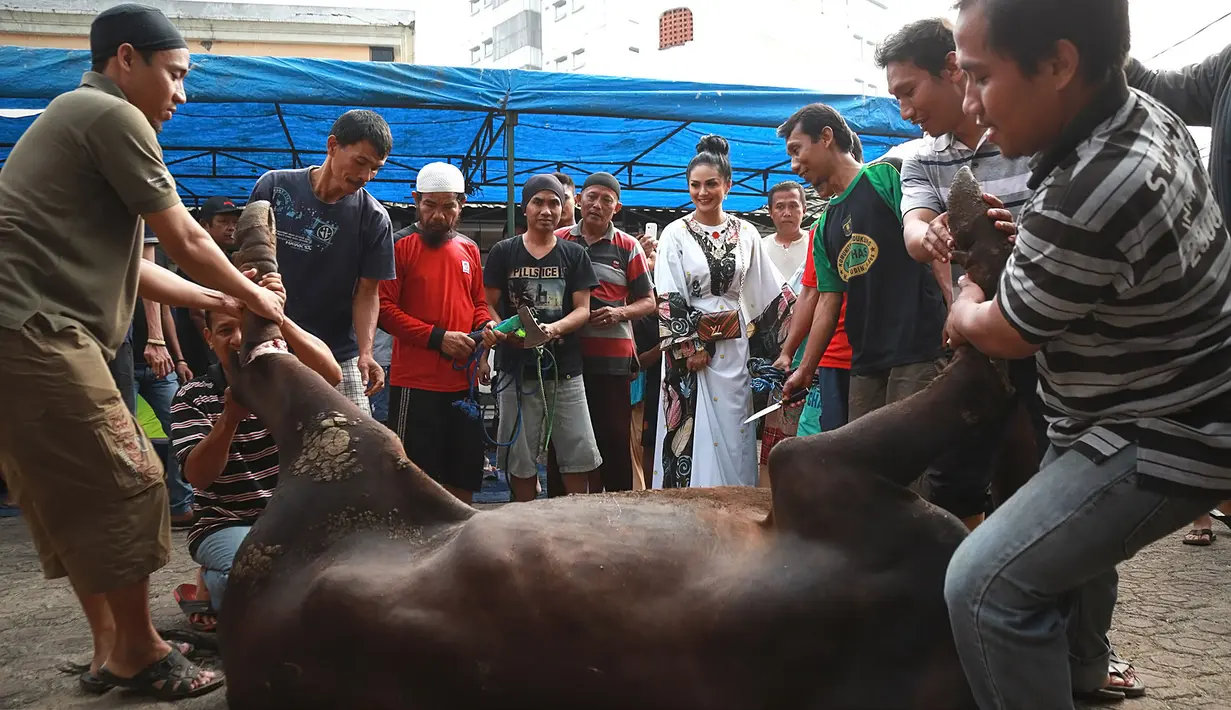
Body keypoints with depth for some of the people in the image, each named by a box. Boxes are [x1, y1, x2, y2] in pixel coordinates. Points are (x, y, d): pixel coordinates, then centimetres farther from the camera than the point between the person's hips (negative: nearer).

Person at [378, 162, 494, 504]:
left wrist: (485, 328, -1)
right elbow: (384, 308, -11)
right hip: (415, 383, -5)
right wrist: (437, 337, -18)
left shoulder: (470, 250, 12)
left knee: (464, 476, 13)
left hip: (464, 380, 6)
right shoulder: (400, 246, -5)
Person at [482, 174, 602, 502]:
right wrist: (498, 331, -18)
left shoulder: (574, 254, 8)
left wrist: (554, 328, -18)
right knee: (521, 460, 5)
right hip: (518, 370, 0)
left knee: (579, 457, -1)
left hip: (565, 370, 1)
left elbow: (583, 310, 2)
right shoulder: (503, 252, 6)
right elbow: (489, 305, 5)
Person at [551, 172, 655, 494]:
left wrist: (619, 313, -11)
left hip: (612, 357, -1)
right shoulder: (558, 241, 8)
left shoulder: (628, 247, 5)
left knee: (615, 437, 2)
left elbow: (648, 302, 8)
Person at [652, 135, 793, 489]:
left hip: (734, 344, 3)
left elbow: (771, 289, 11)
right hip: (689, 343, -3)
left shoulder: (746, 234, 8)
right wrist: (690, 347, -12)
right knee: (692, 431, -3)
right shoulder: (675, 234, -1)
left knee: (733, 430, 3)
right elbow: (668, 299, -5)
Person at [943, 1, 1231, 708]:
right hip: (1169, 405, 11)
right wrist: (1021, 233, 2)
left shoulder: (1081, 205, -36)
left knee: (985, 585, -17)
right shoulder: (1146, 116, -5)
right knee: (1069, 532, 32)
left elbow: (1004, 335, -16)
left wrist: (964, 304, 6)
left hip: (1158, 442, -10)